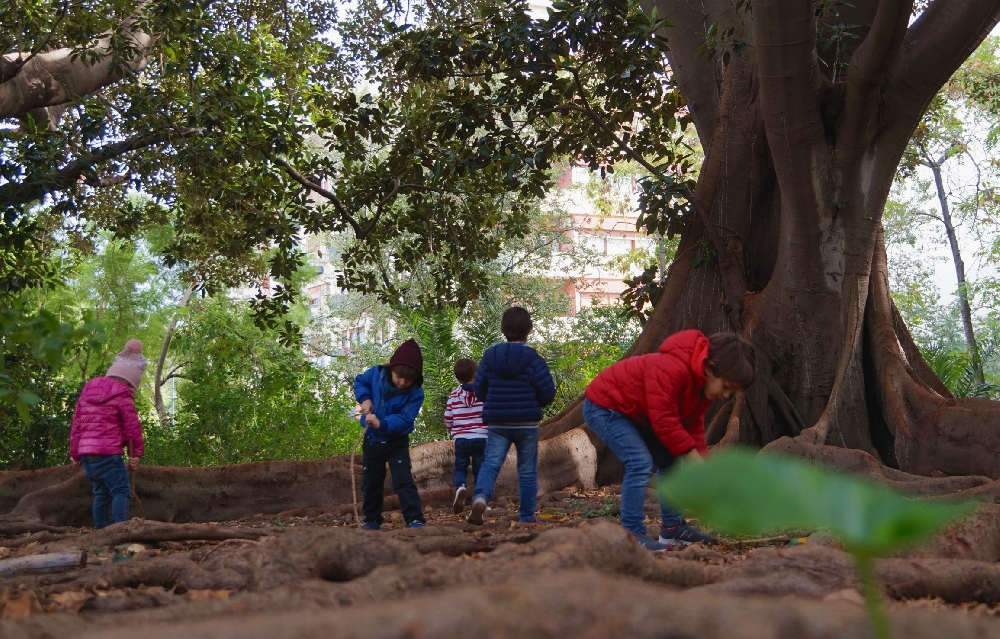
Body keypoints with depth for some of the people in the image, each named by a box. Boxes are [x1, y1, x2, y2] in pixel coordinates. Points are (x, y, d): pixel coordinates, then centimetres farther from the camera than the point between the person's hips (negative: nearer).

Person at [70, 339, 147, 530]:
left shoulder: (88, 390, 16)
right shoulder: (122, 396, -6)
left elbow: (76, 422, 18)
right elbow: (132, 426, -7)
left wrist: (75, 453, 23)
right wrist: (136, 452, 3)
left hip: (85, 451, 7)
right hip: (108, 452, -7)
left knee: (101, 494, 15)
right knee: (121, 491, -9)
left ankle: (100, 531, 15)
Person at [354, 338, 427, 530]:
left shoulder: (415, 393, -22)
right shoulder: (376, 373, -14)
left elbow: (404, 419, -30)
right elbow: (359, 381, 6)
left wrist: (382, 424, -46)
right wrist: (364, 398, -14)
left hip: (397, 442, -3)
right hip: (372, 440, 4)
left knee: (403, 480, -15)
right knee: (371, 483, 13)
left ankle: (415, 519, -14)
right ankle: (372, 520, 27)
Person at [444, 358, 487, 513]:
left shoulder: (454, 395, 1)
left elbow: (447, 418, 3)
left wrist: (453, 430, 23)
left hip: (461, 438, 1)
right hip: (481, 438, -1)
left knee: (460, 468, 12)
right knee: (479, 470, 9)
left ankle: (460, 487, -17)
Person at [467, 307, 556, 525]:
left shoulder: (489, 356, 1)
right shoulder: (533, 359, -10)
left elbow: (480, 390, 5)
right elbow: (548, 393, -10)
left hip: (497, 423, 2)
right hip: (527, 424, -2)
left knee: (491, 463, -3)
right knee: (527, 470, 9)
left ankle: (480, 497, -32)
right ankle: (527, 516, 14)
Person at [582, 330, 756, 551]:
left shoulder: (705, 381, -3)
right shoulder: (671, 370, -35)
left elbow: (693, 424, 3)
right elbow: (665, 421, -33)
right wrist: (693, 458, -25)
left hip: (637, 413, 10)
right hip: (604, 407, -10)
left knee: (669, 462, 9)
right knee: (641, 463, -22)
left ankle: (672, 527, 18)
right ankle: (633, 535, -16)